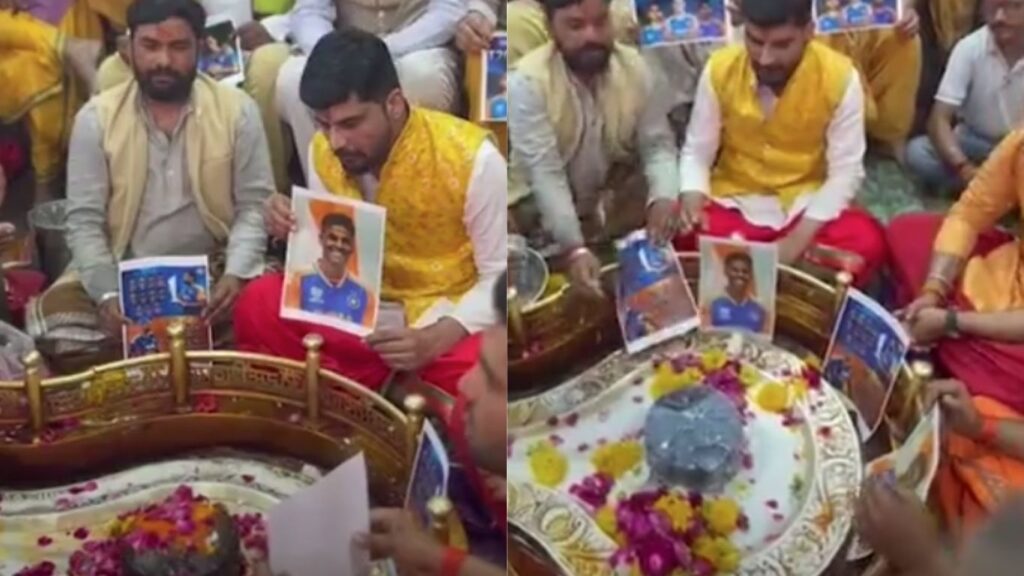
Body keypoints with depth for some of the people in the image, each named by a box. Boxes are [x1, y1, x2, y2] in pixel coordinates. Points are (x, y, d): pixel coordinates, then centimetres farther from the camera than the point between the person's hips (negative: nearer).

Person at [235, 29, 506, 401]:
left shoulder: (472, 158, -21)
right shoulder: (325, 151, -5)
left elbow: (502, 277, -15)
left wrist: (435, 339, -31)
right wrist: (294, 231, -16)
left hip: (451, 322, -4)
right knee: (258, 305, -18)